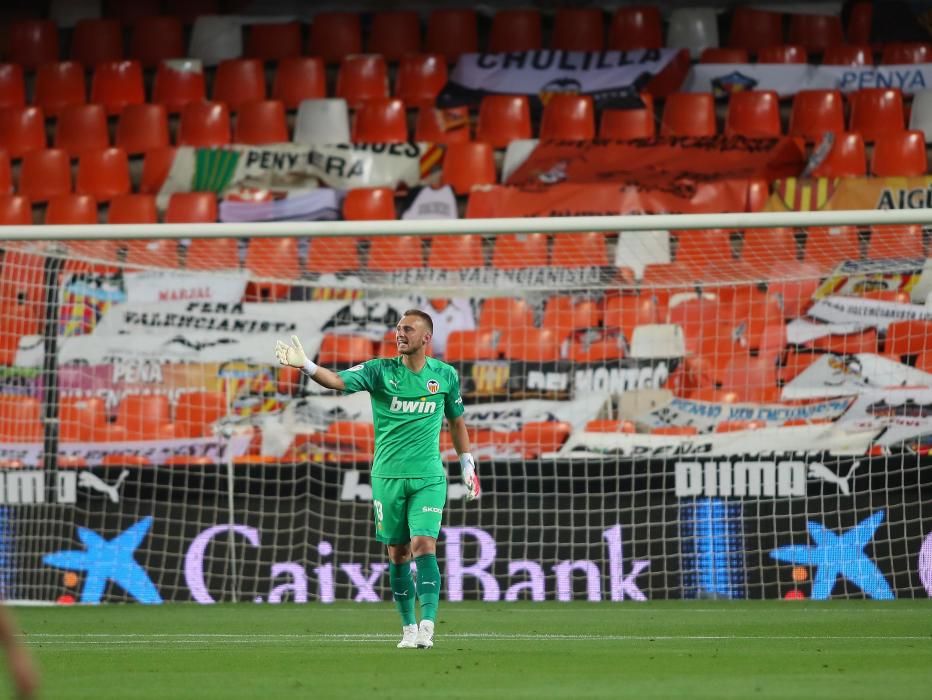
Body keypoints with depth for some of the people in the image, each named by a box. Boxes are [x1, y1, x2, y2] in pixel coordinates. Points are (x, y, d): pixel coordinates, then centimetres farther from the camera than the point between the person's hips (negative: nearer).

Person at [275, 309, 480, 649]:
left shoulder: (445, 375, 3)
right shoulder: (380, 371, -3)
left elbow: (456, 420, 17)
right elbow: (338, 380, -18)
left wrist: (467, 464, 18)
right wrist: (306, 366, -36)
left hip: (428, 477, -1)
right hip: (388, 475, 1)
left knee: (424, 546, -15)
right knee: (398, 554, 5)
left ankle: (427, 627, -21)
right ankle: (409, 627, 16)